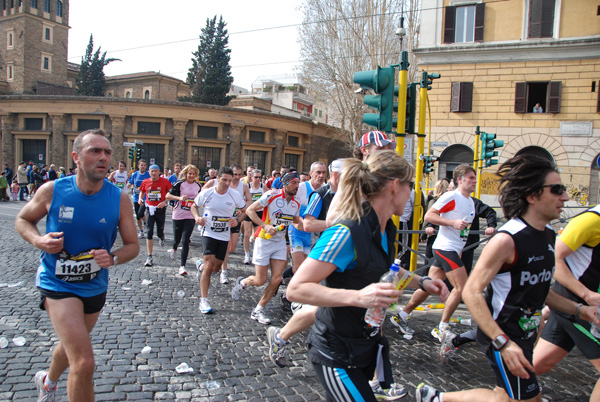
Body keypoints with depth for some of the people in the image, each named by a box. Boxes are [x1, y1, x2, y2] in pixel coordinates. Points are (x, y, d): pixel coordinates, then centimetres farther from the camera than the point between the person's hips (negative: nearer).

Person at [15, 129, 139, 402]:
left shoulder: (119, 199, -11)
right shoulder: (52, 191, -14)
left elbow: (132, 245, -5)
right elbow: (22, 220, 3)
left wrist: (112, 258, -26)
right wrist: (38, 240, -17)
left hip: (95, 286, 4)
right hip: (57, 284, -4)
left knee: (72, 344, 29)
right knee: (84, 363, -18)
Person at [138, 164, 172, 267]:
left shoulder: (165, 181, -5)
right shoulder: (145, 182, 4)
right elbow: (142, 192, 20)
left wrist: (165, 201, -16)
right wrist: (140, 199, 0)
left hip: (161, 208, -2)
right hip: (150, 208, 2)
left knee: (160, 232, 2)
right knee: (149, 233, -4)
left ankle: (161, 237, 44)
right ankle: (149, 257, 1)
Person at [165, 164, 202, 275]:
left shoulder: (198, 185, 6)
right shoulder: (179, 184, -7)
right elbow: (168, 196, -8)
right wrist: (179, 198, -20)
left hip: (191, 217, 1)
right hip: (178, 215, -1)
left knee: (186, 240, -8)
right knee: (177, 238, 10)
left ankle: (182, 266, -6)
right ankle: (174, 249, 49)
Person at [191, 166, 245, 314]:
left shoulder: (235, 195, -7)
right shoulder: (206, 193, -9)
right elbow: (194, 206, 8)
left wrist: (237, 221, -12)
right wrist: (197, 217, -13)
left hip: (224, 236, 3)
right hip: (209, 233, -3)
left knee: (216, 268, 13)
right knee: (209, 265, -17)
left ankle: (202, 267, 50)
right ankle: (203, 300, -7)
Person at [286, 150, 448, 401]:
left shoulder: (386, 229, 1)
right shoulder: (347, 233, -25)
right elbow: (296, 289, -26)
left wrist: (420, 281, 7)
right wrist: (357, 296, -35)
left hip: (367, 342, 8)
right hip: (337, 353, -8)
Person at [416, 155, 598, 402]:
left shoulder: (548, 235, 5)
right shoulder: (507, 240, -22)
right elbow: (471, 292, -26)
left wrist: (578, 310, 9)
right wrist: (504, 344, -31)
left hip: (524, 334, 9)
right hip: (502, 335, -9)